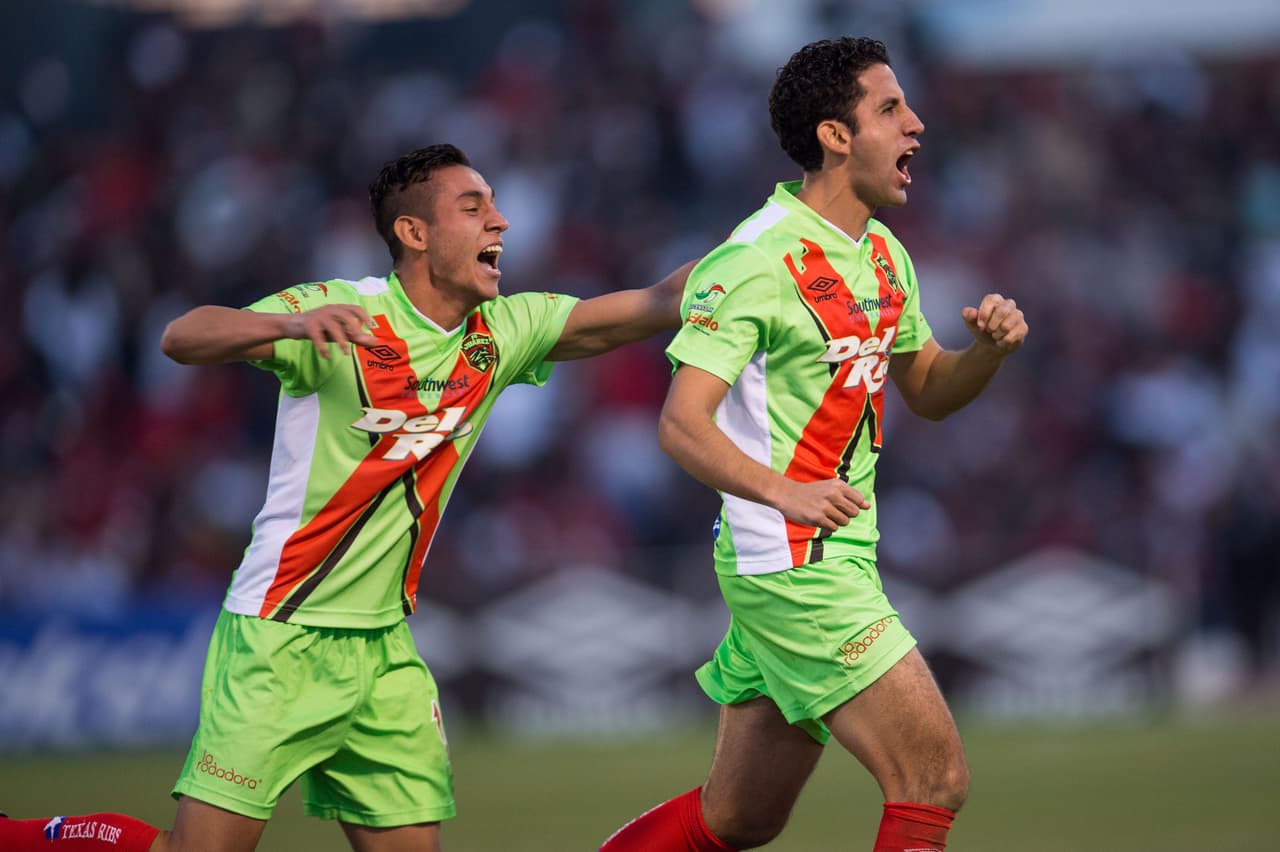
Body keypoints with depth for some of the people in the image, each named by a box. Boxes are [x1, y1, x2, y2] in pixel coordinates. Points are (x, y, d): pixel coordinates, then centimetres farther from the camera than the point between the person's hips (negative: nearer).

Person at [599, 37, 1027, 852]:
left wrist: (990, 347, 0)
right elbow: (682, 423, -22)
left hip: (838, 556, 9)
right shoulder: (758, 261, -16)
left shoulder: (883, 252, 12)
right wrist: (785, 491, -39)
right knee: (934, 780, -13)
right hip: (791, 562, -9)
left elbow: (927, 389, 23)